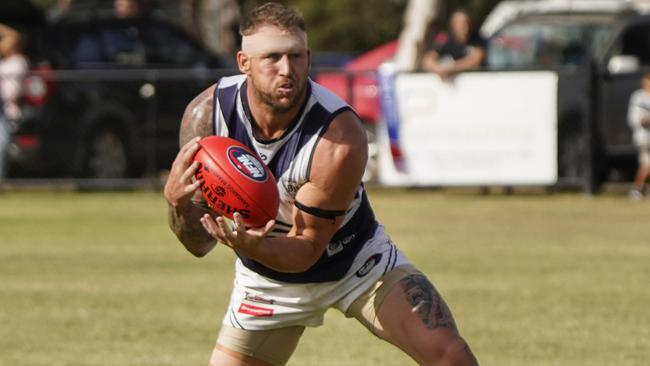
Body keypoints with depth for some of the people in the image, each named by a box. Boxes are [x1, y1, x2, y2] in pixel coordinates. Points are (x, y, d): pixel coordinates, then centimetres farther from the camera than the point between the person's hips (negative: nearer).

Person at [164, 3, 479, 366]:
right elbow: (198, 243, -16)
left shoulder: (340, 138, -32)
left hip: (356, 263, -2)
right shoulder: (206, 114, -22)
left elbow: (307, 248, -24)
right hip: (267, 277, 2)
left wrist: (252, 247, -46)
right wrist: (178, 203, -39)